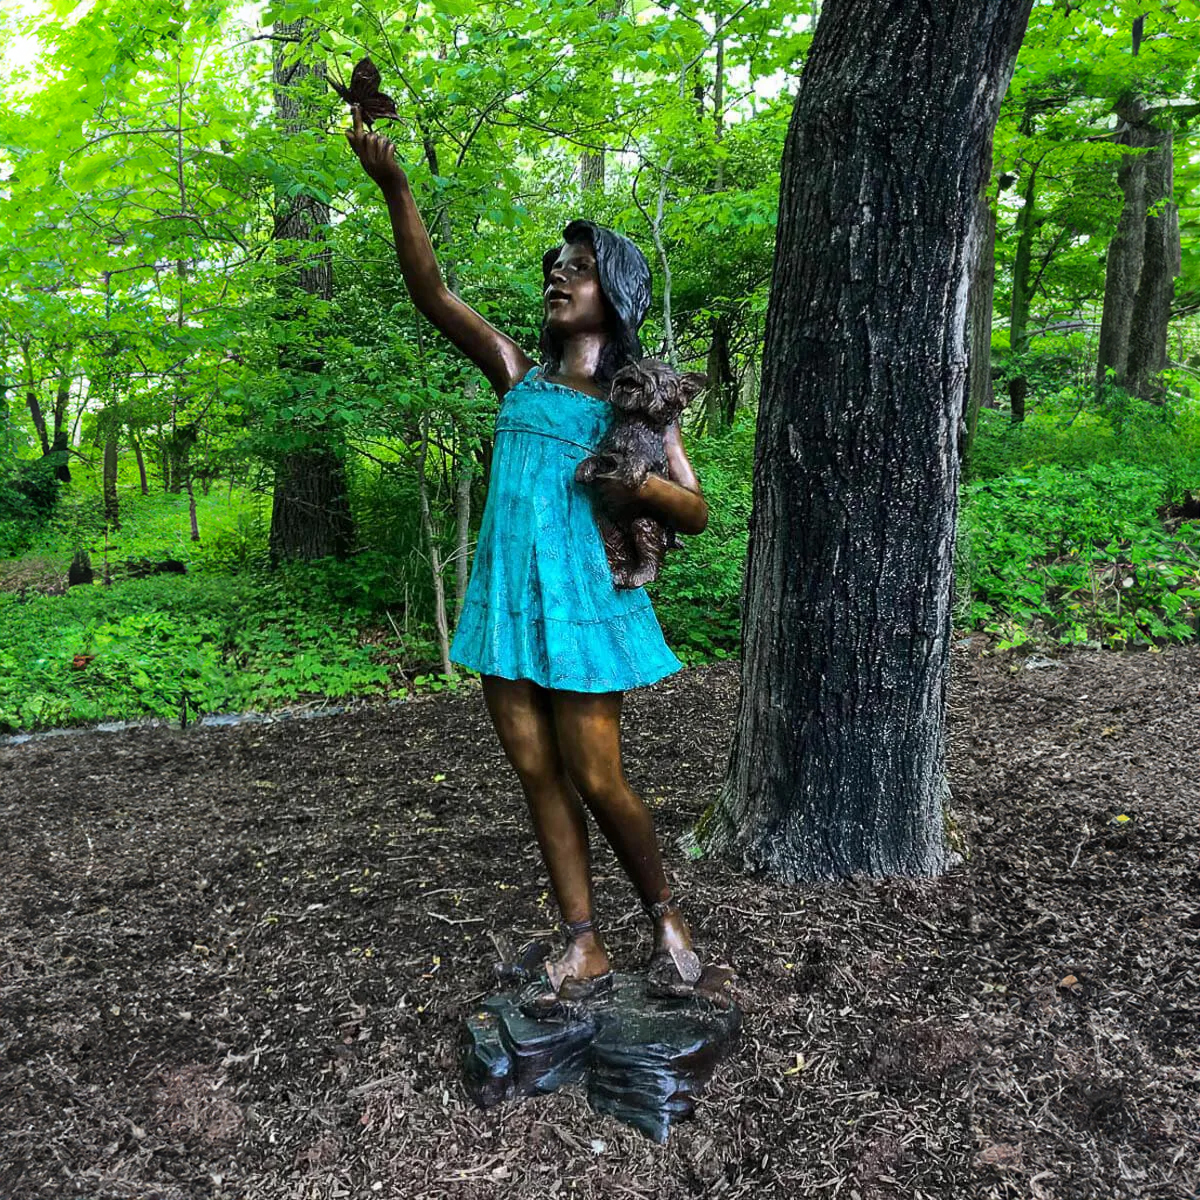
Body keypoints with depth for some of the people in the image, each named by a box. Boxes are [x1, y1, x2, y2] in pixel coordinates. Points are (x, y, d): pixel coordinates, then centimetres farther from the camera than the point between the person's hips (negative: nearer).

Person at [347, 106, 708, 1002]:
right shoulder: (518, 374, 10)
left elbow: (697, 511, 1)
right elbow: (432, 294, 2)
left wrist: (636, 485, -18)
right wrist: (394, 188, -10)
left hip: (581, 600, -4)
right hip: (506, 597, 5)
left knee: (597, 783, -1)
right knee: (538, 775, 6)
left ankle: (667, 918, 24)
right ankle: (586, 950, 18)